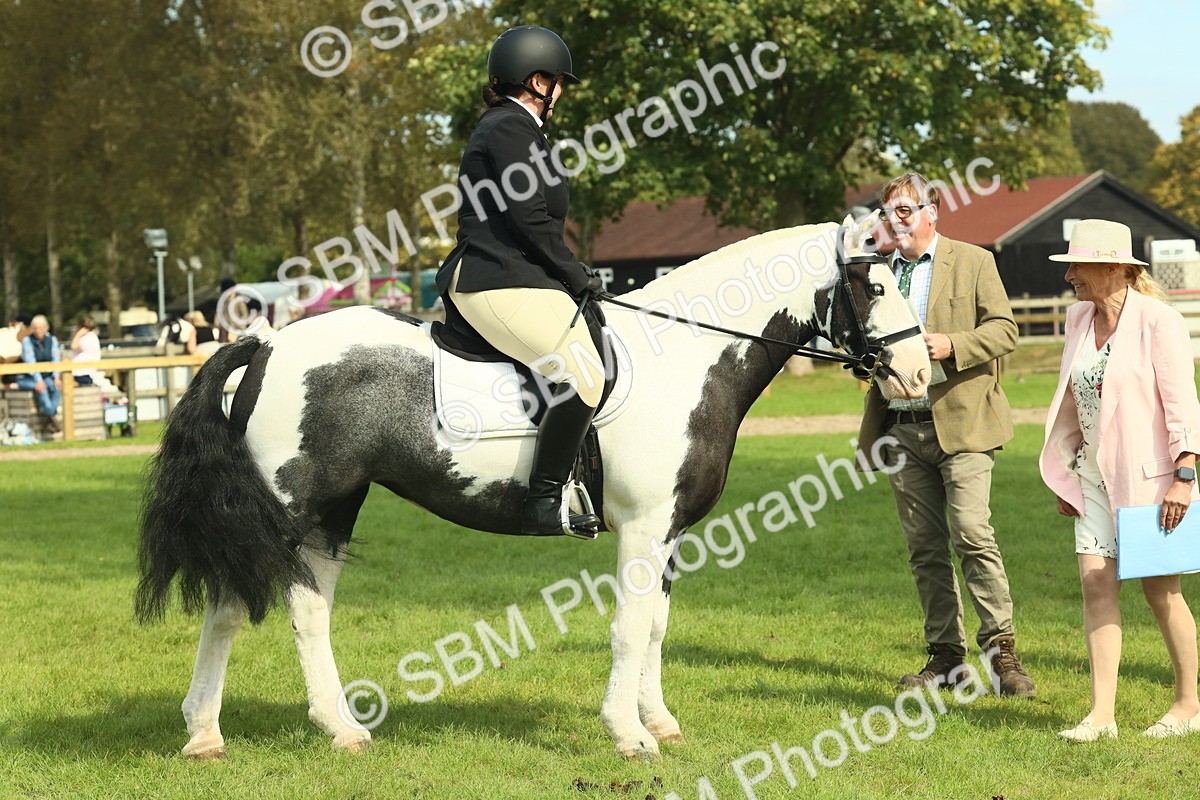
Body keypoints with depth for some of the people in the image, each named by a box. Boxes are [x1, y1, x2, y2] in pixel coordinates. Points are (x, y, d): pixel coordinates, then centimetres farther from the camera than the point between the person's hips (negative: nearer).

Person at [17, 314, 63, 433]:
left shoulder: (51, 340, 4)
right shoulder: (27, 341, -9)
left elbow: (56, 359, -4)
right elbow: (30, 362, -19)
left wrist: (56, 377, -21)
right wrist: (38, 380, -31)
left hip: (46, 376, 3)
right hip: (27, 378, -3)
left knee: (57, 386, -28)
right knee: (41, 387, -35)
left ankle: (49, 418, -30)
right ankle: (51, 417, -34)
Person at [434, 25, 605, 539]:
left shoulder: (504, 126, 23)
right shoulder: (512, 128, -10)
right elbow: (529, 221, -17)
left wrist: (573, 274, 18)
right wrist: (579, 277, -6)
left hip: (499, 279, 12)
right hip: (503, 286, -12)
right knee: (583, 373, -26)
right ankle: (545, 501, -25)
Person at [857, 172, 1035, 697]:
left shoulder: (973, 263, 4)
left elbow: (1004, 331, -2)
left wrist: (952, 346, -18)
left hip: (960, 421, -4)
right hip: (902, 430, 5)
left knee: (971, 533, -14)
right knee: (924, 549, 6)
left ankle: (1001, 649, -6)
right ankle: (945, 655, 12)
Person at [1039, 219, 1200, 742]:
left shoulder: (1158, 321, -12)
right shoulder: (1078, 318, 8)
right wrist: (1066, 475, 16)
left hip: (1148, 473, -6)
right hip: (1095, 475, 6)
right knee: (1096, 584, -3)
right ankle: (1102, 713, -3)